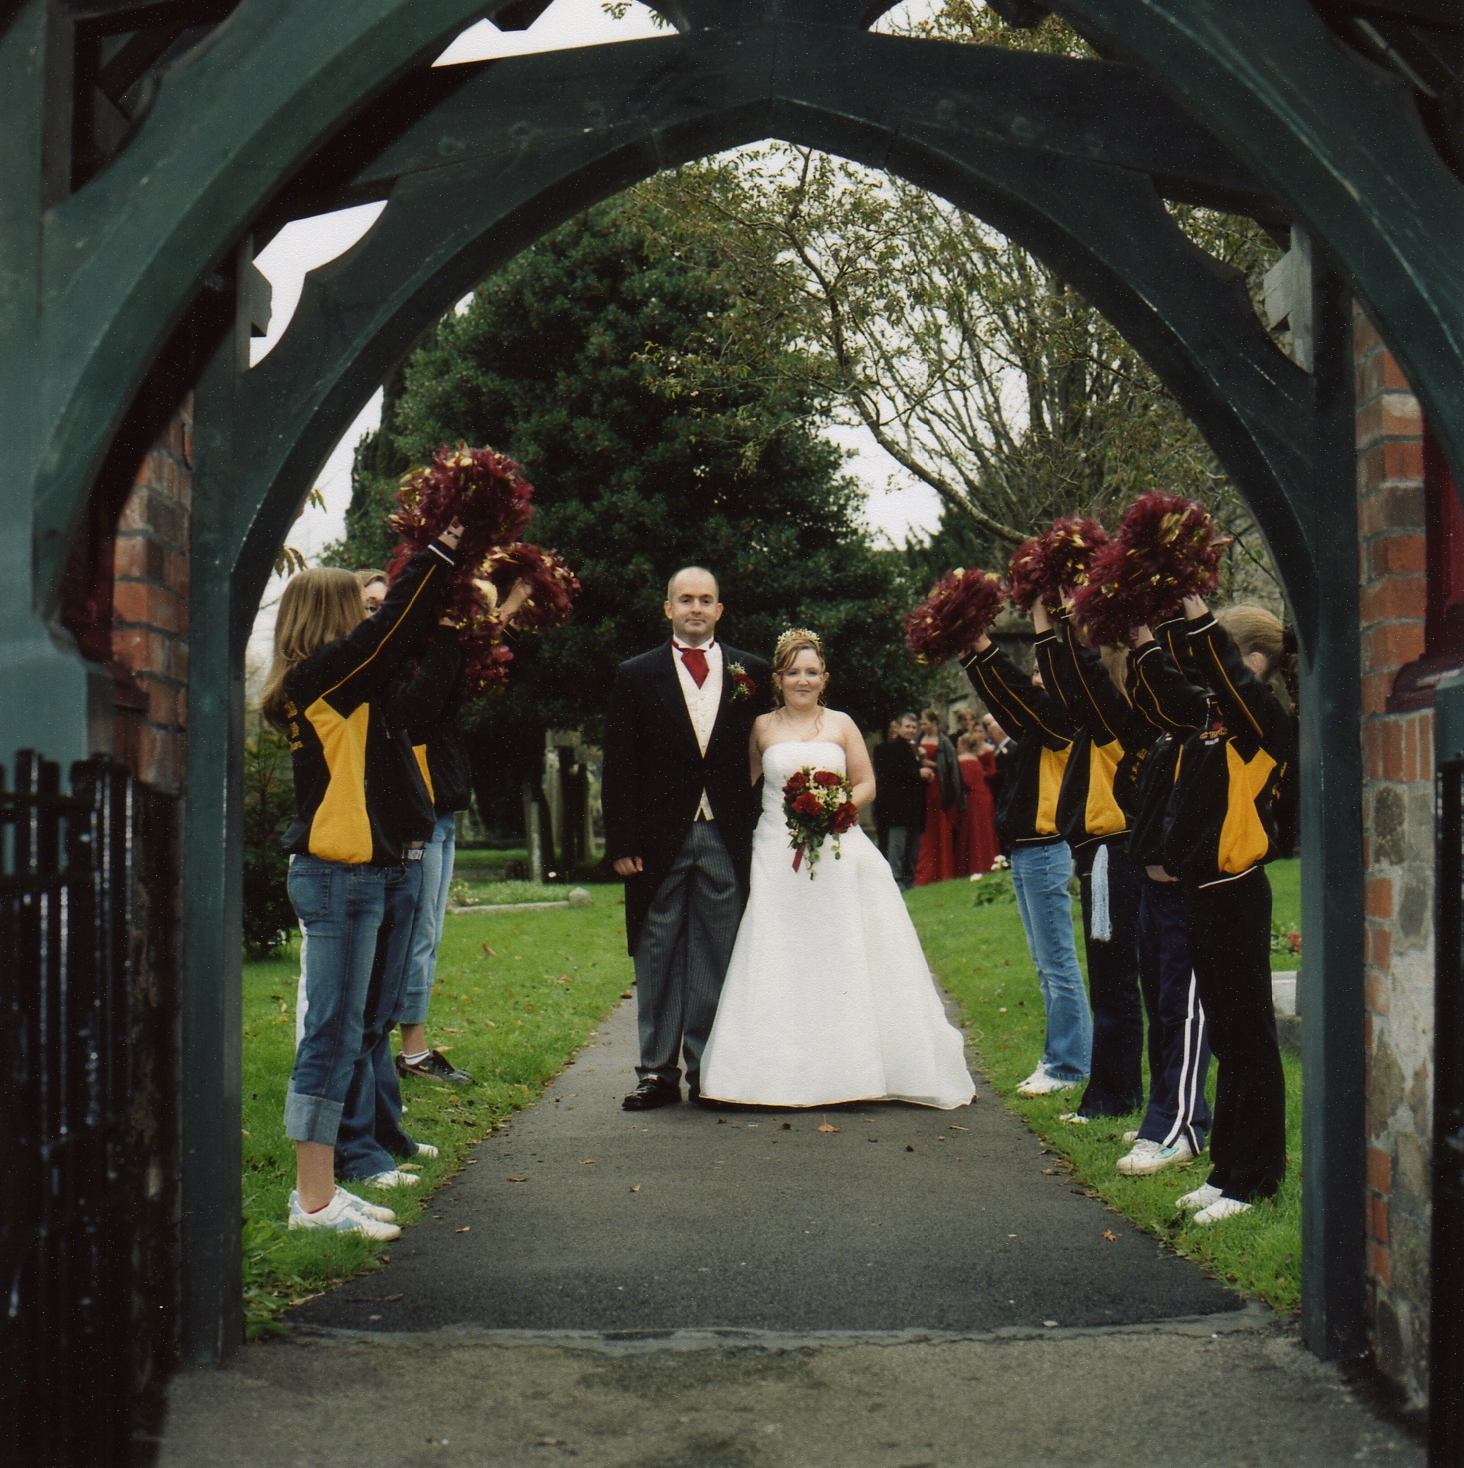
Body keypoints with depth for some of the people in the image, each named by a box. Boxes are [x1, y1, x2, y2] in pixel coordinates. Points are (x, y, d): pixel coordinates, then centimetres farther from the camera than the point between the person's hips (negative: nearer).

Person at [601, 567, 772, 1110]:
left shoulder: (751, 673, 8)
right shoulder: (636, 676, 6)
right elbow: (618, 767, 3)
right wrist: (622, 842, -5)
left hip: (728, 839, 0)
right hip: (660, 840, 0)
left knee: (717, 958, 4)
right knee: (657, 959, 4)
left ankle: (709, 1070, 11)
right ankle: (658, 1072, 10)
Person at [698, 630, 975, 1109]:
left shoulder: (841, 725, 9)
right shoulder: (763, 728, 8)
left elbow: (866, 785, 8)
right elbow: (747, 786, 14)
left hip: (837, 853, 0)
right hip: (777, 854, 0)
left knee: (842, 957, -3)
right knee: (778, 959, -4)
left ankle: (846, 1066, 4)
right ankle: (785, 1070, 0)